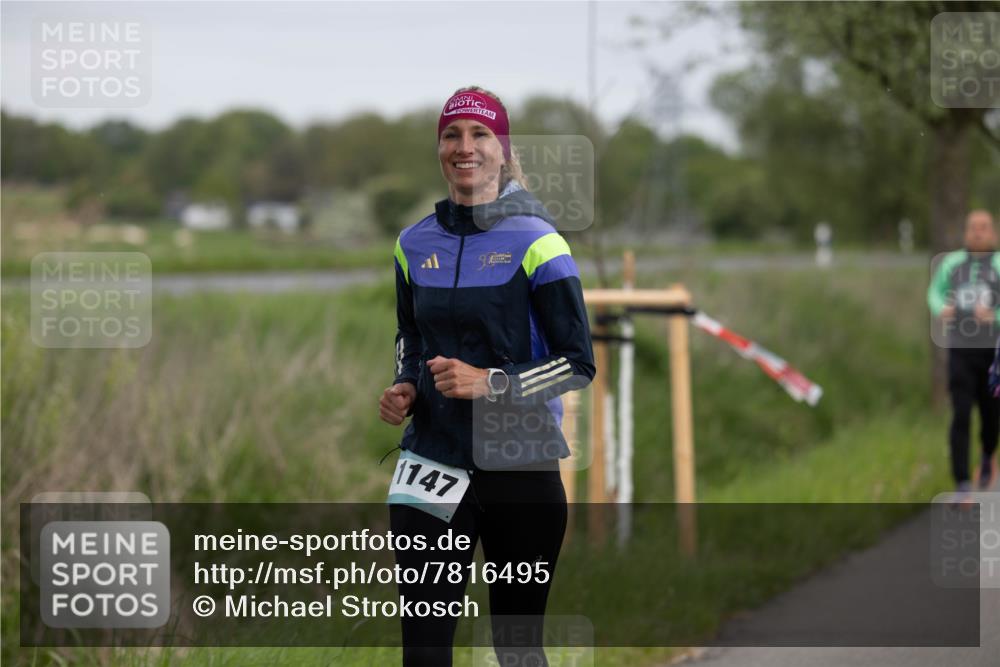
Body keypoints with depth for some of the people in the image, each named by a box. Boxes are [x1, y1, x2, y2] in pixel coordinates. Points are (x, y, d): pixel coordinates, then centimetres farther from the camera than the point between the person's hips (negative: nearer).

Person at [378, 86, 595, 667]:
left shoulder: (535, 242, -7)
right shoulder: (416, 245, 8)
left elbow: (580, 363, -7)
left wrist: (491, 383, -18)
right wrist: (405, 388, 4)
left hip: (522, 470, -3)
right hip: (433, 463, 3)